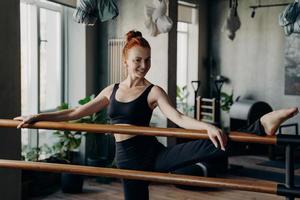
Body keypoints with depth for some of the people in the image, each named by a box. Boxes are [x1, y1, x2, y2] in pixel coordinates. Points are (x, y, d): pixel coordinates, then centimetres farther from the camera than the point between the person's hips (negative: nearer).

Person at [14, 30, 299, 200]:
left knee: (211, 146, -28)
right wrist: (37, 117, 14)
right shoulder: (111, 91, 9)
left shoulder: (153, 92, -3)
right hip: (128, 160, 3)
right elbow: (75, 113, 15)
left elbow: (179, 119, -18)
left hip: (153, 153, -3)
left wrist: (208, 126, -38)